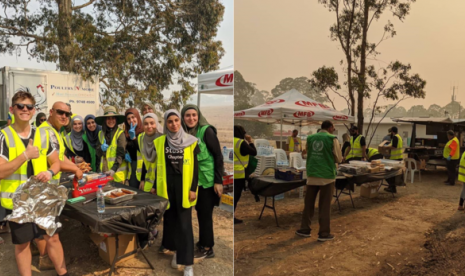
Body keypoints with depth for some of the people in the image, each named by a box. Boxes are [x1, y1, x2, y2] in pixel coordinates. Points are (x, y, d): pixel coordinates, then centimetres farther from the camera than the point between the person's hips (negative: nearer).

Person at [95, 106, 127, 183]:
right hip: (104, 171, 4)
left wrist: (114, 169, -23)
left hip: (117, 171, -4)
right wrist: (101, 149, -11)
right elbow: (98, 154, 11)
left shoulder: (120, 133, -6)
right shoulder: (101, 133, 8)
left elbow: (121, 154, -11)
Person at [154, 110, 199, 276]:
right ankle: (176, 251, 32)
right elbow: (158, 166, 8)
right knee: (170, 220, 12)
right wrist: (156, 187, 7)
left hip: (184, 187, -3)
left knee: (184, 224, -2)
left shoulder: (190, 142, -4)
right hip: (167, 186, 3)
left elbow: (195, 167, -3)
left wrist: (193, 189, -7)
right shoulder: (160, 142, 3)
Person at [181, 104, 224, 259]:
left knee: (205, 214, 3)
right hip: (194, 180, 6)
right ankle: (203, 242, 31)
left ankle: (207, 248, 18)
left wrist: (218, 181, -17)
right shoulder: (185, 133, 4)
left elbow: (218, 156, -13)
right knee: (200, 213, 15)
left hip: (208, 180, -5)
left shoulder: (206, 131, -13)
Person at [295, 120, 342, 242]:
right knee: (325, 205, 5)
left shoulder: (310, 138, 6)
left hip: (312, 174, 4)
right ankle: (324, 233, 12)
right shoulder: (332, 139, -7)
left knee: (309, 203, 12)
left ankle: (305, 229, 20)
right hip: (327, 175, -4)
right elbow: (339, 159, -2)